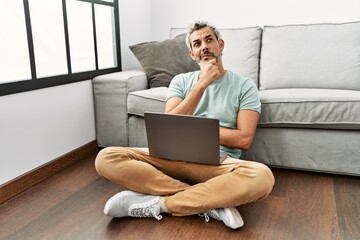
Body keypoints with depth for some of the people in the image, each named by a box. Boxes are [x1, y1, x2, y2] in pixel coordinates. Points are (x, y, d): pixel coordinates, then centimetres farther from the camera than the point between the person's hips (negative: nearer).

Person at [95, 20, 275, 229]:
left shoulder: (244, 85, 6)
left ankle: (157, 204, -23)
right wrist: (202, 83, -9)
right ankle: (211, 203, -22)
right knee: (107, 159, -20)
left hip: (220, 162, -2)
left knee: (262, 176, -36)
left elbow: (244, 140, -5)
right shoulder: (181, 81, 12)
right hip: (176, 156, 2)